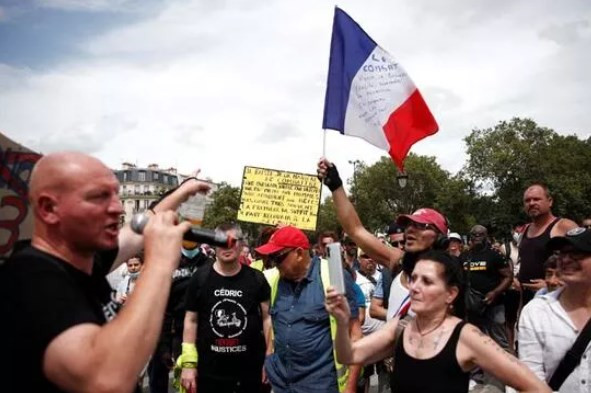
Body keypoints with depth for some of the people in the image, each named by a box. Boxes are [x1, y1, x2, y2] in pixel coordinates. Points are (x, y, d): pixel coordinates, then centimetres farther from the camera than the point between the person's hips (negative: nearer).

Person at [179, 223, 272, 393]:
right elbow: (191, 320, 3)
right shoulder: (200, 278, -2)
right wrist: (188, 363, -1)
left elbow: (267, 318, 2)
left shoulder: (256, 279, -2)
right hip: (209, 370, 0)